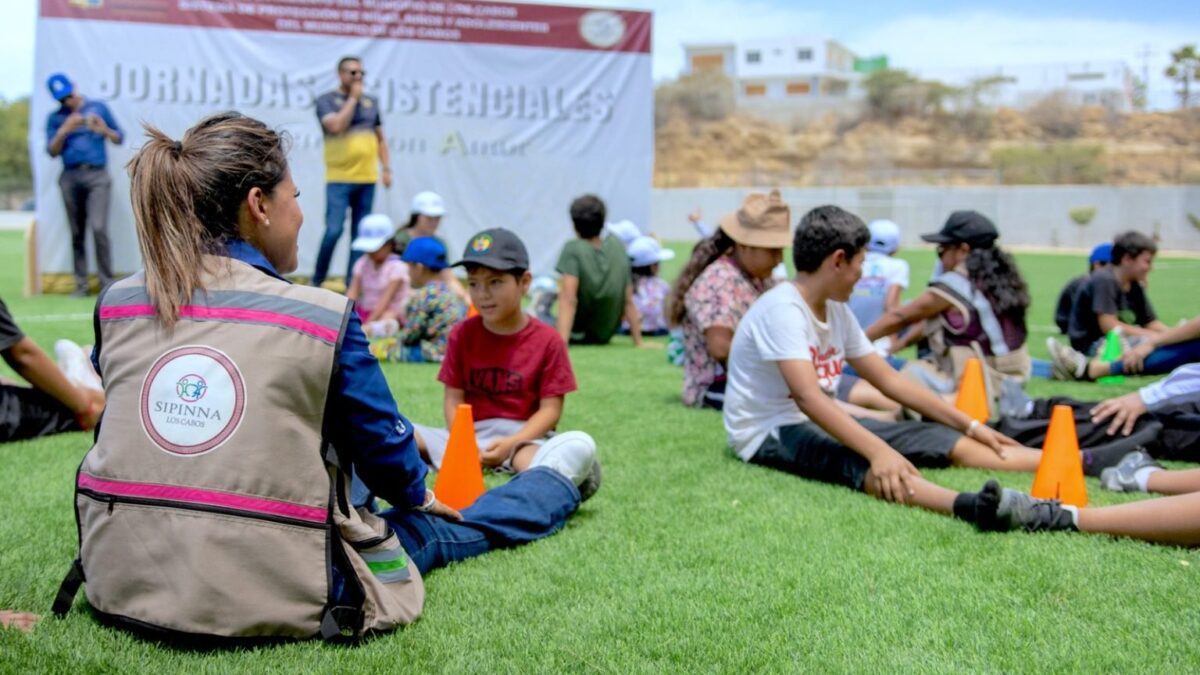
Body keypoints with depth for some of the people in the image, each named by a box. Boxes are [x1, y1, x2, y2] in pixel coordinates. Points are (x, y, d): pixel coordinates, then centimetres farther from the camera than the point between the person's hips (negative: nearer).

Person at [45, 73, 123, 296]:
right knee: (77, 233, 2)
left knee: (98, 228, -15)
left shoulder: (98, 108, 11)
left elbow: (120, 138, 12)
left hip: (98, 176, -2)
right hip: (70, 178, 2)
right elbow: (52, 151, 4)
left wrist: (104, 130, -9)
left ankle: (107, 283, -9)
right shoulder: (55, 118, 12)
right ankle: (81, 284, 7)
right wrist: (65, 130, -11)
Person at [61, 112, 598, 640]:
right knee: (438, 527, 24)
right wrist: (419, 493, 24)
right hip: (269, 599, -5)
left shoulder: (115, 305, 0)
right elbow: (381, 446, 0)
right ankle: (554, 481, 48)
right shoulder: (322, 318, -13)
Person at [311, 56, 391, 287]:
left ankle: (353, 284, 12)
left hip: (367, 180, 5)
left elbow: (380, 138, 19)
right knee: (334, 230, -12)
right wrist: (352, 98, -9)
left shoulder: (371, 102, 14)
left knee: (360, 234, 6)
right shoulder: (326, 100, 0)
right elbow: (336, 126, -18)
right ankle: (317, 281, 6)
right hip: (339, 179, -5)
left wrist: (386, 168, 9)